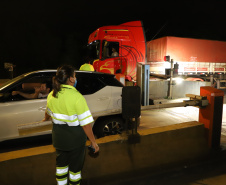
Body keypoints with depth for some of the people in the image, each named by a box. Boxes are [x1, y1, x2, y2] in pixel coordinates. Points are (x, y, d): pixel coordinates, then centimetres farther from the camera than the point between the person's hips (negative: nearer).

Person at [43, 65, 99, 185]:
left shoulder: (51, 95, -5)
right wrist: (93, 142, -12)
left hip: (58, 138, 6)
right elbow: (85, 124, -23)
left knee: (61, 163, 26)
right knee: (75, 166, 16)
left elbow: (48, 112, 16)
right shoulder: (76, 96, -24)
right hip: (75, 139, -5)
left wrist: (46, 119, 39)